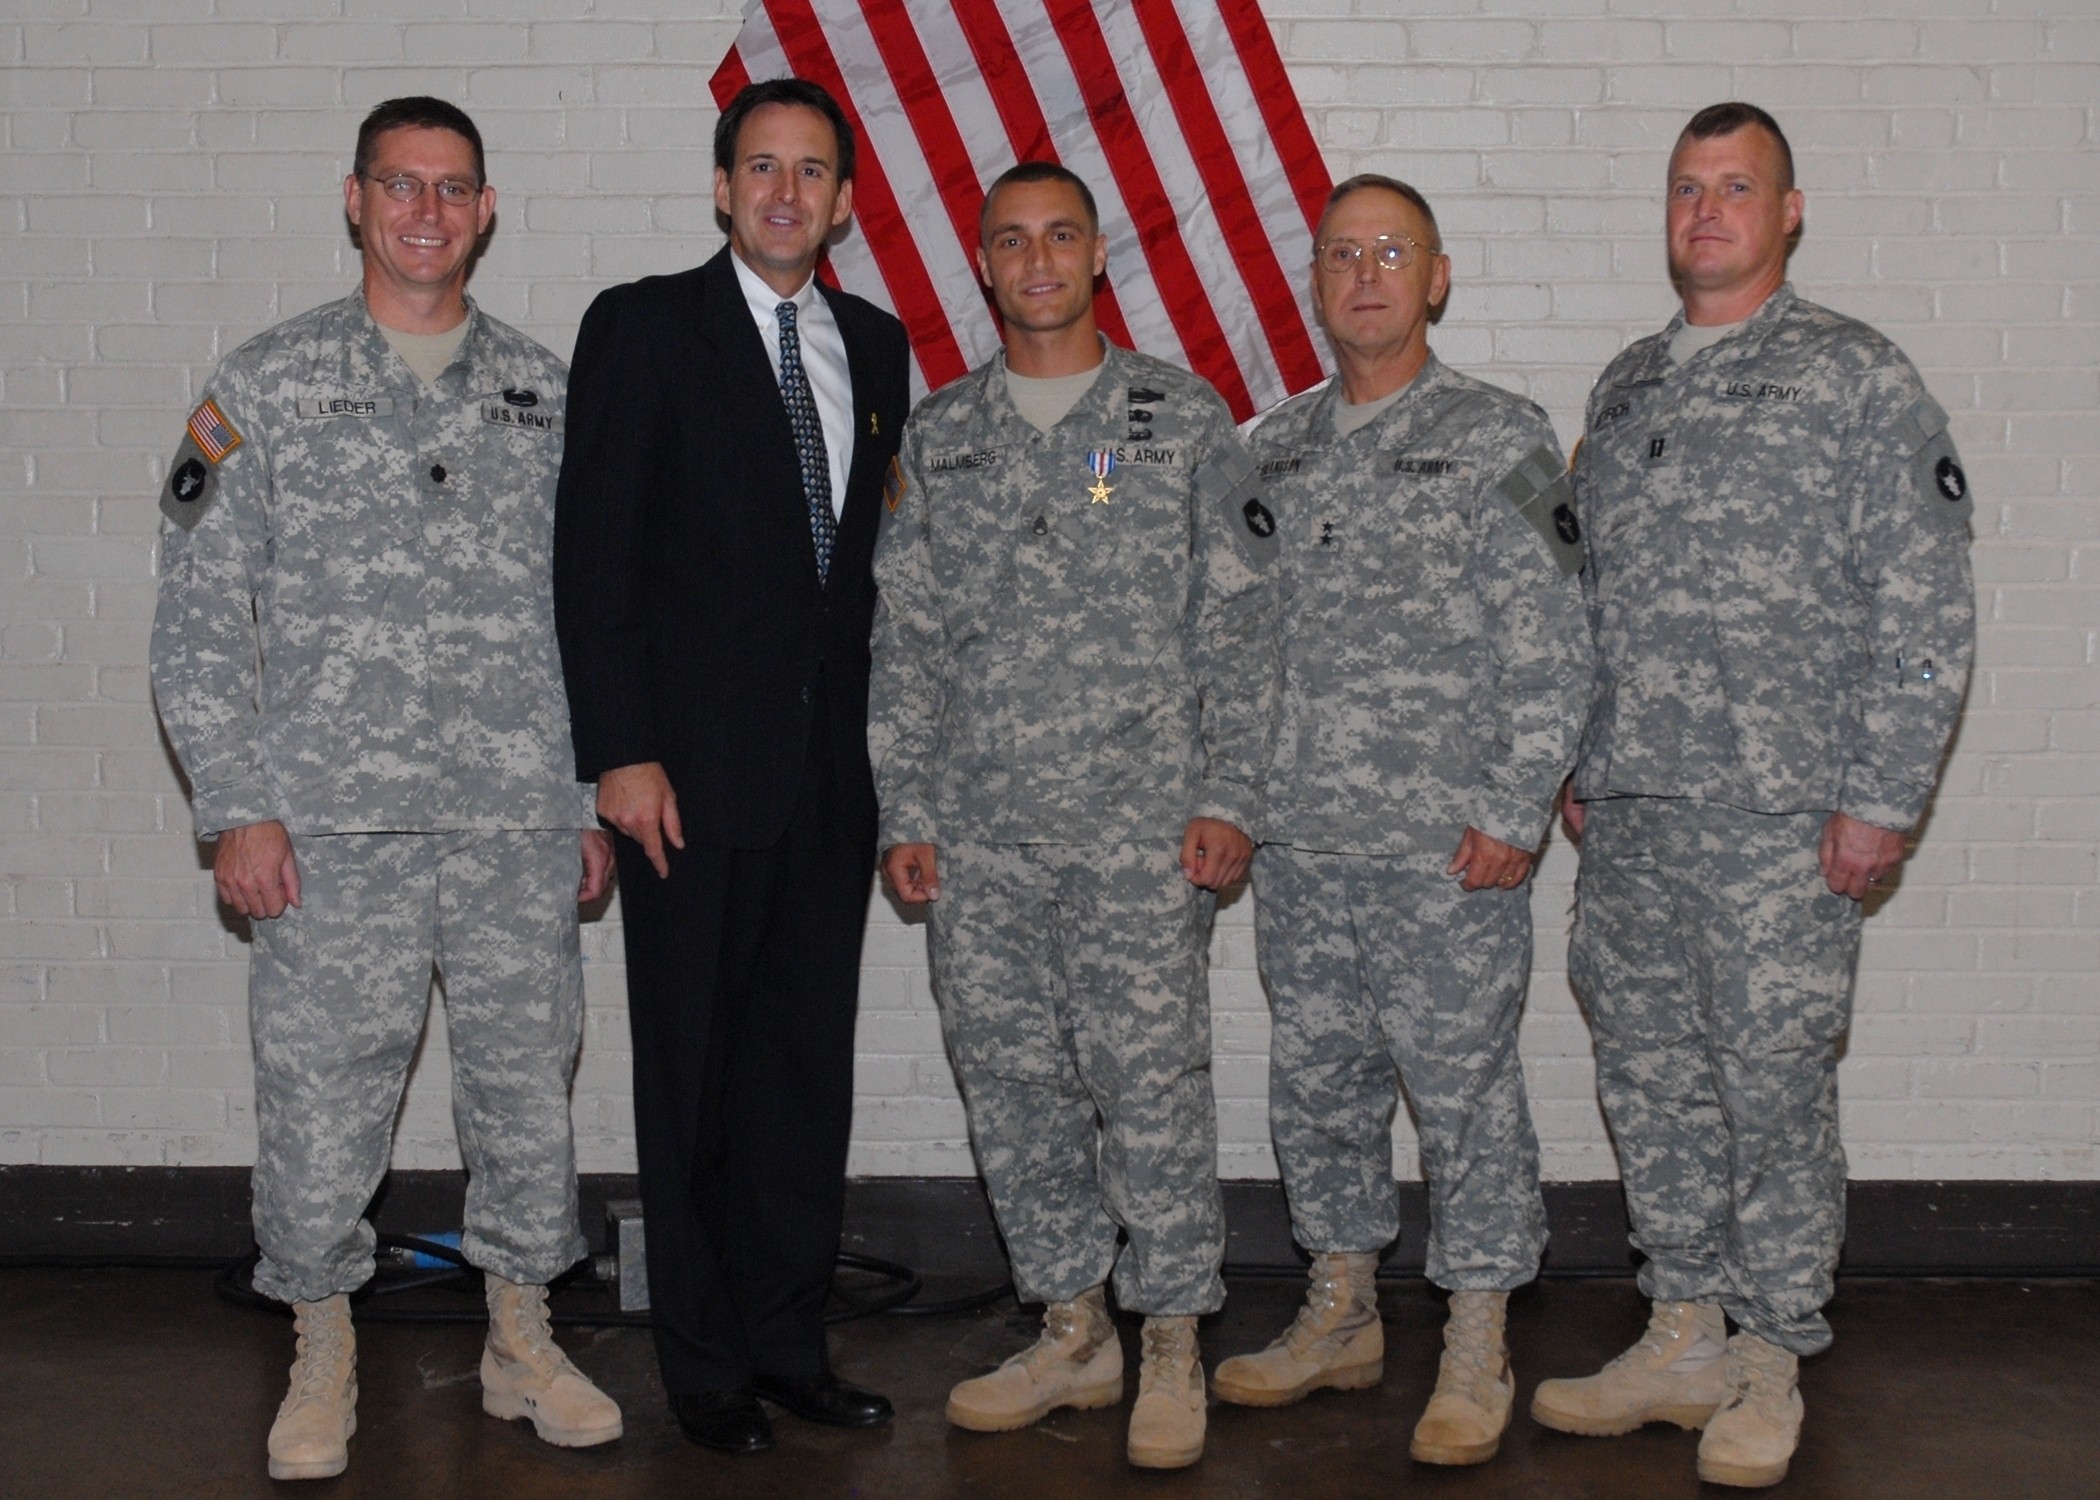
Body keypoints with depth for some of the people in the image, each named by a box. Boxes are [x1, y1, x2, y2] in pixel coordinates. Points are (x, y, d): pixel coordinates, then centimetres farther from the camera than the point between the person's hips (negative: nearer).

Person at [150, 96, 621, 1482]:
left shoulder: (547, 392, 10)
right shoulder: (265, 385, 3)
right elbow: (201, 617, 2)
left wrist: (598, 798, 7)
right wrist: (237, 808, -5)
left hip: (522, 820, 2)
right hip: (332, 819, -2)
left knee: (527, 1082, 8)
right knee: (321, 1096, 2)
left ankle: (521, 1340, 26)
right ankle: (324, 1358, 21)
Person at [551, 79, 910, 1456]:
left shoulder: (875, 346, 12)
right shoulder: (644, 326, -3)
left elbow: (872, 551, 14)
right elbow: (595, 554, -7)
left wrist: (875, 733, 7)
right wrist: (620, 752, -13)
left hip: (829, 771, 5)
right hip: (693, 769, -4)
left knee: (810, 1061, 9)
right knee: (695, 1070, 5)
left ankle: (788, 1338, 22)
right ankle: (707, 1360, 17)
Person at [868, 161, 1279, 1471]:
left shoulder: (1185, 419, 4)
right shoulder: (937, 435, 12)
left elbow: (1239, 626, 2)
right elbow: (905, 637, 12)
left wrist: (1227, 797, -6)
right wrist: (904, 810, 6)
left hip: (1140, 828, -3)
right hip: (979, 834, 4)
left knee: (1151, 1083, -4)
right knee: (1013, 1087, 8)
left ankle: (1174, 1350, 11)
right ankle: (1072, 1334, 23)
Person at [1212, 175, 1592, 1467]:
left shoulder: (1500, 440, -3)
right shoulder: (1275, 449, 12)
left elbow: (1553, 647, -7)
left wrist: (1516, 814, -13)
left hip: (1449, 848, -5)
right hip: (1300, 842, 5)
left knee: (1466, 1090, 1)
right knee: (1319, 1084, 13)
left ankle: (1478, 1356, 15)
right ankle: (1342, 1321, 30)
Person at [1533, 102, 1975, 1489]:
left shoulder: (1860, 381, -4)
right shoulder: (1627, 387, 15)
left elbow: (1928, 615, -8)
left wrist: (1881, 801, -12)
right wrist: (1582, 766, 14)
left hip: (1781, 824, -6)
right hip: (1630, 817, 6)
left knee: (1774, 1088, 1)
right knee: (1651, 1079, 11)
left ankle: (1771, 1363, 16)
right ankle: (1686, 1337, 25)